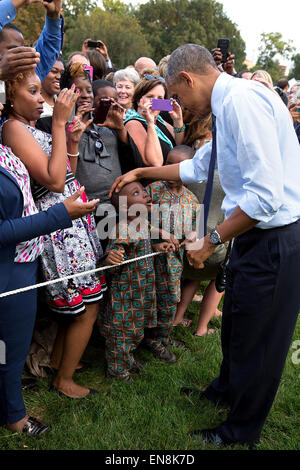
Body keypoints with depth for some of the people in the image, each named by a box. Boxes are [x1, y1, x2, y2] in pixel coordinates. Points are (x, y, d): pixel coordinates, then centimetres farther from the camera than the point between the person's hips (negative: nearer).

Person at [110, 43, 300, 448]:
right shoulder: (228, 105, 12)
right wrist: (141, 172, 28)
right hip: (255, 235, 9)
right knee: (235, 325, 26)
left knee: (258, 341, 9)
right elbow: (197, 167, 25)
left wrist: (212, 240, -16)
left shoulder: (242, 100, -21)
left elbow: (266, 195, -27)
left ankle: (242, 431, 34)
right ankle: (226, 390, 52)